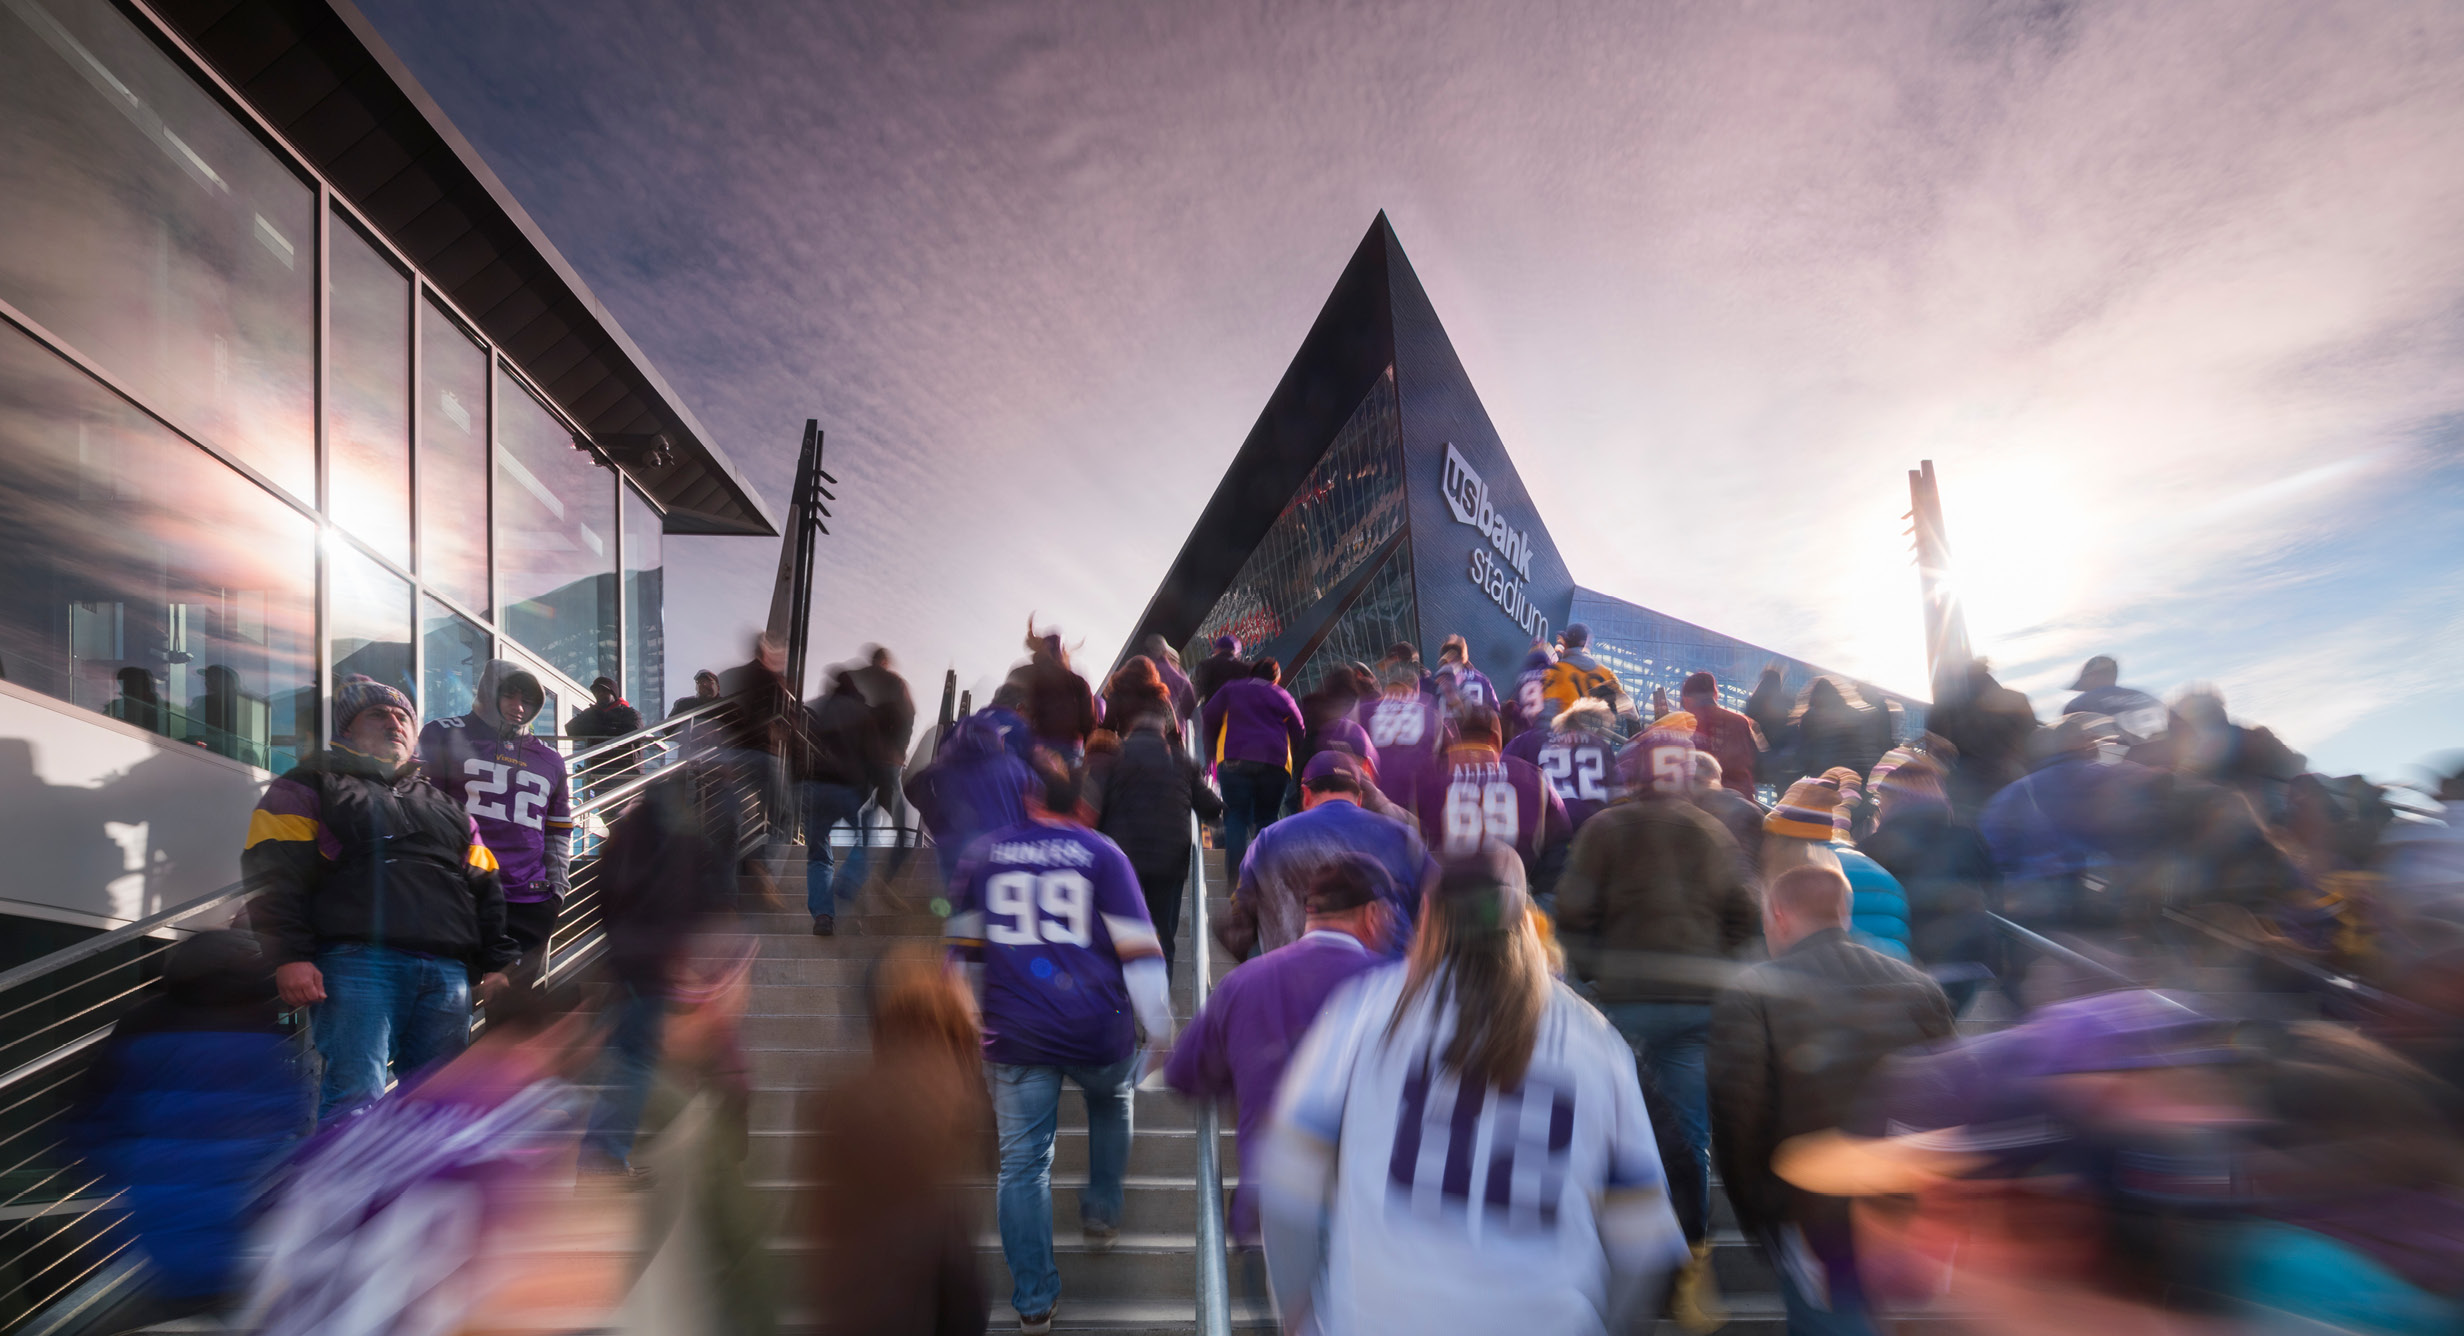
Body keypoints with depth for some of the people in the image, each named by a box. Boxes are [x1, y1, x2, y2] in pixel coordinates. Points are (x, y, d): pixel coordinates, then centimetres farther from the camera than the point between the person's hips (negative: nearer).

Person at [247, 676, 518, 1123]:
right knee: (355, 1094, -16)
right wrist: (289, 956, -13)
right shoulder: (311, 788, 14)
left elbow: (485, 888, 25)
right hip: (358, 961, -5)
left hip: (447, 972, 5)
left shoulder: (444, 804, 28)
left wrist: (497, 961, 13)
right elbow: (274, 876, 1)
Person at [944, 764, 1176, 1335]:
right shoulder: (1101, 853, -1)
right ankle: (1101, 1215, 36)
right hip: (1098, 1031, -1)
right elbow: (1138, 949, -5)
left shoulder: (983, 854, 8)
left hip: (1014, 1037, 1)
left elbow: (962, 949, 16)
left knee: (1022, 1164, 8)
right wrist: (1160, 1029, 2)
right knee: (1111, 1102, 31)